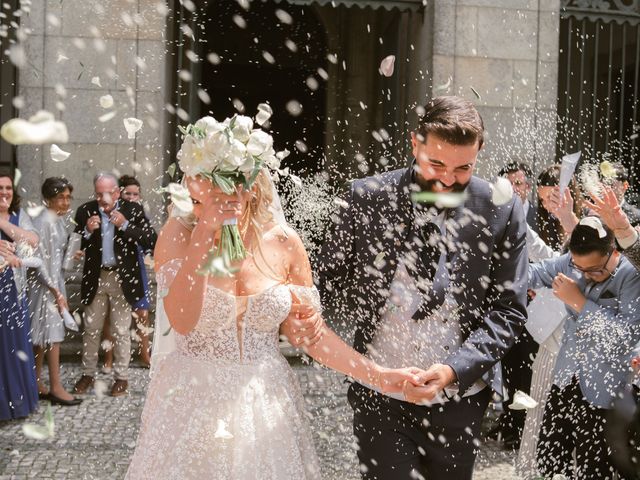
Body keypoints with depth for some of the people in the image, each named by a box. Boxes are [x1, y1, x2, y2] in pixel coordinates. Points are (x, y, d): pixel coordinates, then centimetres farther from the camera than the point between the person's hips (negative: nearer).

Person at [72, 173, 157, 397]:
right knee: (91, 329, 12)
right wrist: (87, 231, -21)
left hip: (122, 278, -2)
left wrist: (125, 225, -22)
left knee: (121, 331, 6)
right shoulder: (85, 211, -2)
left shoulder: (133, 210, -6)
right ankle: (88, 374, 27)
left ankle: (121, 377, 18)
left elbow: (151, 240, -13)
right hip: (95, 278, 2)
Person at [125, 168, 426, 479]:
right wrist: (205, 233, -29)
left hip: (265, 404, 2)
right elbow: (182, 320, -25)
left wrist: (379, 376, -5)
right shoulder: (178, 234, -11)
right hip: (192, 402, -1)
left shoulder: (284, 242, -6)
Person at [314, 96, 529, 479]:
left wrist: (455, 368, -21)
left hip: (461, 396, 1)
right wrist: (370, 318, -15)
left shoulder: (502, 210, -8)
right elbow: (330, 280, 2)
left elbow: (509, 309, -8)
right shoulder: (368, 196, -8)